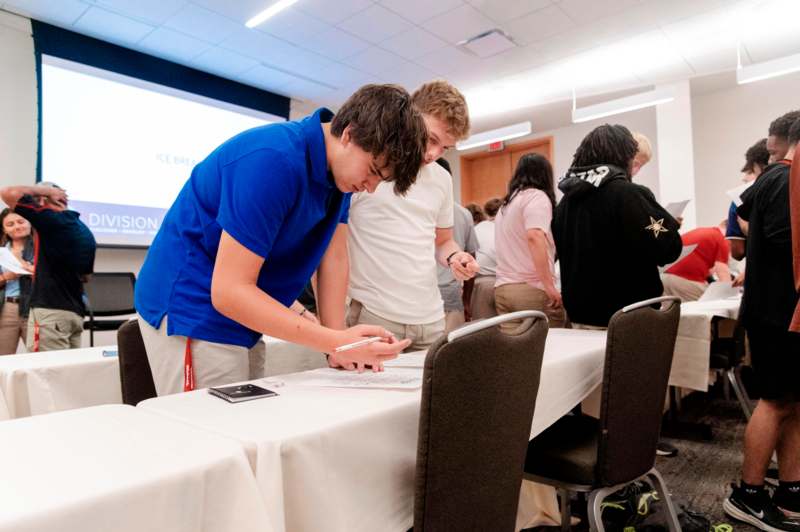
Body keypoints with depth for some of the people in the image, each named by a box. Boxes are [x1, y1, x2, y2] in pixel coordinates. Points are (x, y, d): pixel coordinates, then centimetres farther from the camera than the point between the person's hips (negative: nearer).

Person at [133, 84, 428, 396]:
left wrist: (341, 345, -8)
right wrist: (337, 342, -33)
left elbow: (333, 257, -1)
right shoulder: (274, 160, -28)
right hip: (192, 313, -8)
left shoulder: (340, 170, -1)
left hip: (240, 321, 8)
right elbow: (228, 291, -29)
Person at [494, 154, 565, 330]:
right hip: (532, 288, -7)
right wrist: (549, 285, -21)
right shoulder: (536, 196, -5)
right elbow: (534, 237, -21)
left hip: (502, 287, 7)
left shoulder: (506, 203, 20)